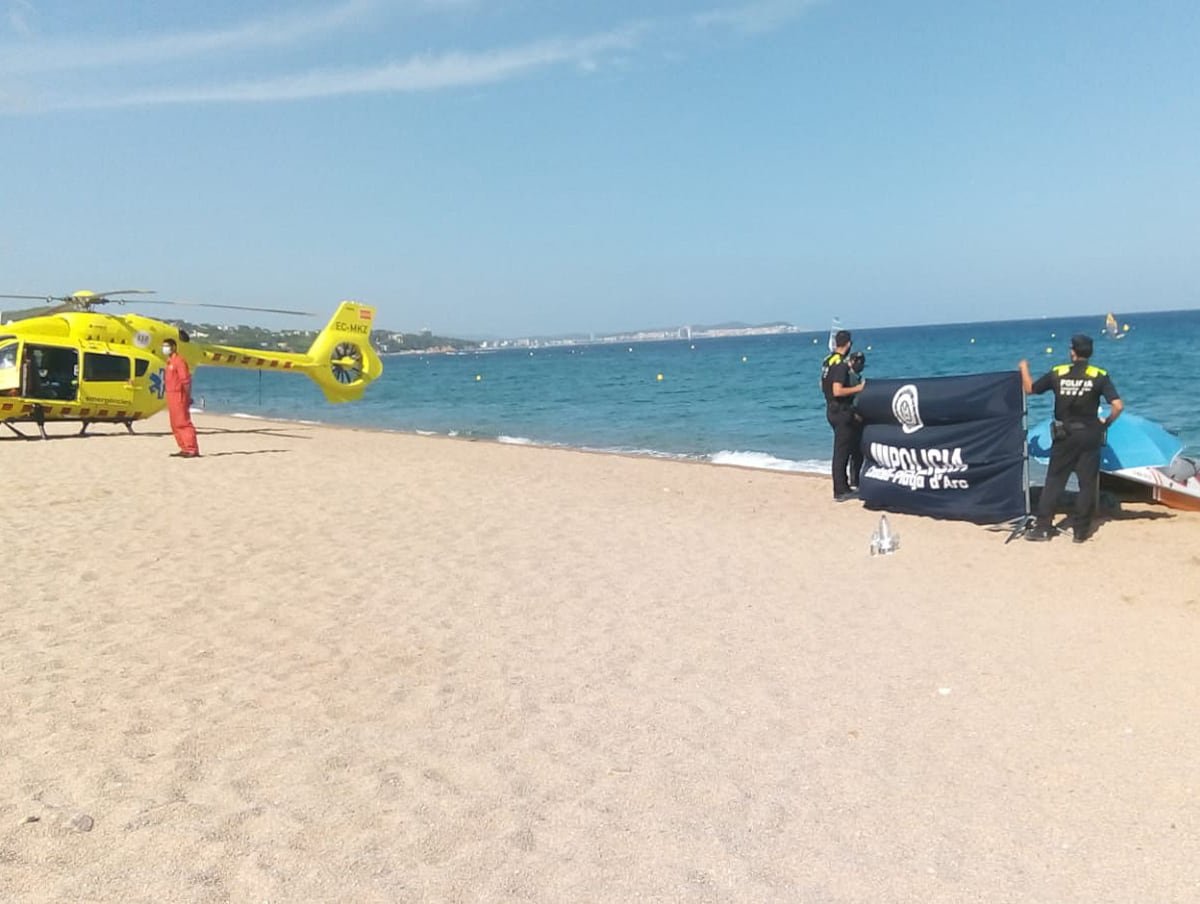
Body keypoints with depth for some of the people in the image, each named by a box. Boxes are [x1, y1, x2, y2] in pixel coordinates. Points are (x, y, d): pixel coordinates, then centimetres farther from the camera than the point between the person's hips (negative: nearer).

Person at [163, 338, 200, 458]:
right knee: (175, 424, 10)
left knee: (183, 422, -11)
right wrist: (169, 397, 16)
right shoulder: (170, 361, 17)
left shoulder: (179, 360, -12)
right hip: (171, 395, 10)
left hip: (178, 396, -10)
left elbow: (186, 380, -16)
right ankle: (184, 449, 14)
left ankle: (192, 449, -10)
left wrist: (188, 397, -18)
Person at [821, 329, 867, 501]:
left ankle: (842, 486, 28)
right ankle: (840, 491, 2)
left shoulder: (827, 360, 8)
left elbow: (823, 386, 19)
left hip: (831, 409, 9)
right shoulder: (841, 365, -20)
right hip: (841, 411, -9)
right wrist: (857, 388, -19)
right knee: (841, 451, -3)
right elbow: (838, 391, -28)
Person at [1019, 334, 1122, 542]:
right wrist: (1106, 423, 3)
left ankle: (1043, 527, 8)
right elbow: (1117, 406, -15)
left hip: (1064, 435, 1)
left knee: (1053, 481, 8)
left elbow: (1029, 389, 9)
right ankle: (1081, 531, 11)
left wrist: (1024, 368, 25)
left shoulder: (1057, 373, -3)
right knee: (1087, 484, 7)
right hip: (1089, 435, -1)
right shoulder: (1099, 375, -7)